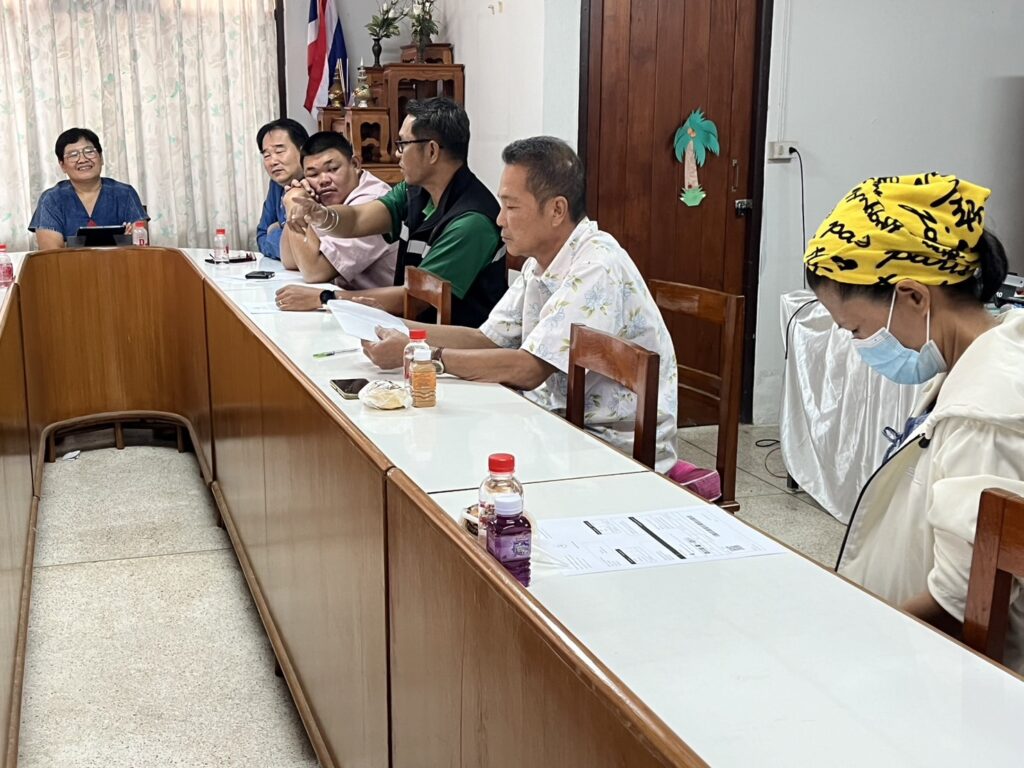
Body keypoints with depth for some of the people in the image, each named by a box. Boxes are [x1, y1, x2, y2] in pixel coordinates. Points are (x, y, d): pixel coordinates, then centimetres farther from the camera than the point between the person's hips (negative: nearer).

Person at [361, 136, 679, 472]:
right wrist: (397, 329, -2)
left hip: (618, 444, -7)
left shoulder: (597, 268, -23)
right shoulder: (540, 262, 6)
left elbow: (528, 370, -26)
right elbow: (487, 339, 8)